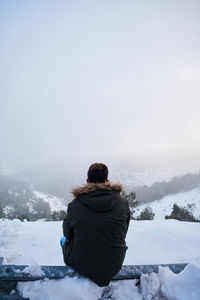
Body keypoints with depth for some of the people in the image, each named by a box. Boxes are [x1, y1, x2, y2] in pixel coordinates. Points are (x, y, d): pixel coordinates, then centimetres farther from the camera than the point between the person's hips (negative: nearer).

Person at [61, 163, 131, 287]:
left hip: (82, 265, -2)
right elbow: (123, 233, 0)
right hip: (115, 265, 2)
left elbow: (68, 234, -3)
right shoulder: (123, 203, -15)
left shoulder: (75, 205, -21)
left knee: (64, 240, 27)